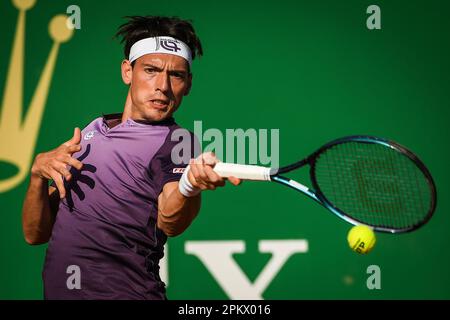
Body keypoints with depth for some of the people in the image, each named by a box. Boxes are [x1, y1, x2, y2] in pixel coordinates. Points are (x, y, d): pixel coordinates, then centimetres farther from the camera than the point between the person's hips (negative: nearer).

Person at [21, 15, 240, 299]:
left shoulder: (176, 142, -7)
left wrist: (189, 187, -46)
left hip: (125, 292, -5)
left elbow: (169, 224, -26)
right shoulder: (93, 130, 10)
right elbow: (36, 234, 9)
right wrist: (38, 173, -8)